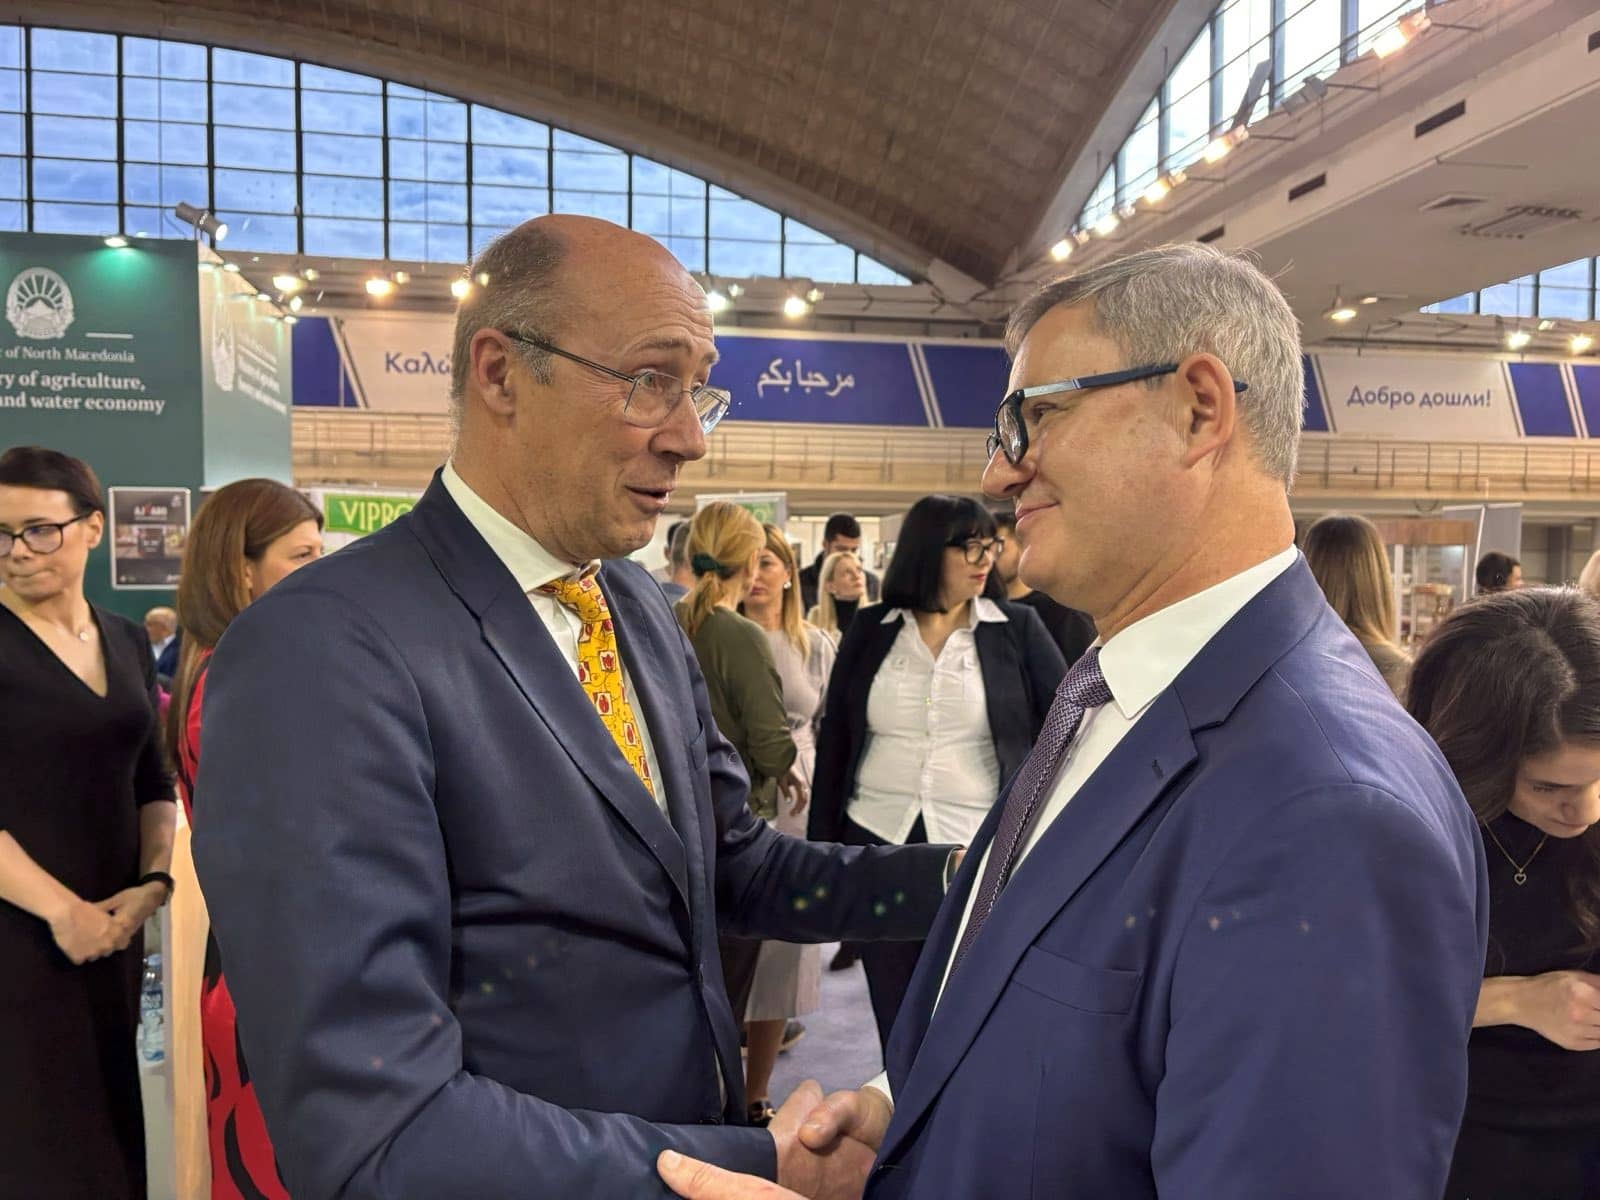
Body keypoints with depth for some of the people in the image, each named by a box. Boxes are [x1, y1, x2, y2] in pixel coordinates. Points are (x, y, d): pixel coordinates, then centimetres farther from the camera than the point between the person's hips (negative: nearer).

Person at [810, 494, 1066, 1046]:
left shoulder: (1018, 629, -1)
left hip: (979, 849, -1)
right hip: (876, 842, 2)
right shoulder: (870, 629, 3)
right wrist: (823, 843, 5)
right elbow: (834, 742, 7)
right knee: (894, 1020, 13)